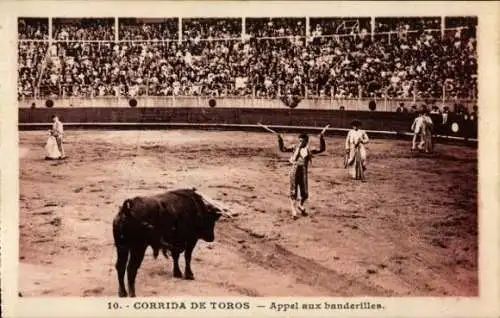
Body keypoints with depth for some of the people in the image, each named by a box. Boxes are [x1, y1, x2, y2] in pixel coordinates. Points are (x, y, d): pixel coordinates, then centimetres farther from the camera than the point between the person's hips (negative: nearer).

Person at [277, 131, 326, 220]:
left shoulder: (309, 150, 5)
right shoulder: (295, 148, 6)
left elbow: (322, 149, 1)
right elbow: (283, 149, 5)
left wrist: (321, 139, -10)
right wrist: (280, 140, -7)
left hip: (303, 172, 0)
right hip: (294, 171, 0)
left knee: (305, 194, 4)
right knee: (293, 193, 3)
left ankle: (301, 206, 36)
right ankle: (294, 212, 14)